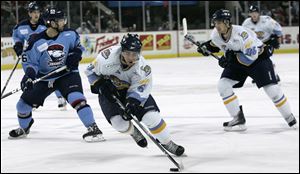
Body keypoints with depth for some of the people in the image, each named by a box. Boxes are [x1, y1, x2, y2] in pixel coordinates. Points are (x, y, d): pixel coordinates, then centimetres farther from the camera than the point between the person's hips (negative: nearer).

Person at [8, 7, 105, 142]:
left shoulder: (70, 34, -12)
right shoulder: (37, 41, -16)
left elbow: (77, 44, 9)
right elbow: (29, 60, -9)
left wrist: (76, 54, -11)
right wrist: (29, 73, -27)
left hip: (67, 74, -1)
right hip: (44, 77, 1)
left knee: (76, 98, -29)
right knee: (24, 103, 7)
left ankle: (93, 128, -25)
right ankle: (24, 128, 38)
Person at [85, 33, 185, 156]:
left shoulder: (142, 67, -25)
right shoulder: (108, 57, -29)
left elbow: (139, 89, -23)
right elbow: (91, 71, -12)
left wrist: (132, 103, -39)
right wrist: (100, 84, -23)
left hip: (132, 91, 1)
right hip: (110, 92, -1)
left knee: (151, 117, -15)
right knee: (120, 123, -21)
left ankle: (167, 143, 7)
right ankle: (134, 131, 16)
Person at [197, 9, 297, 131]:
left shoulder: (241, 33, -35)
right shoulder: (216, 34, -13)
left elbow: (251, 56, -36)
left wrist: (232, 58, -35)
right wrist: (207, 47, -4)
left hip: (258, 57, -6)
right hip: (236, 61, 6)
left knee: (271, 88, -12)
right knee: (223, 85, -12)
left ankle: (290, 118, 9)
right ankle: (238, 119, -6)